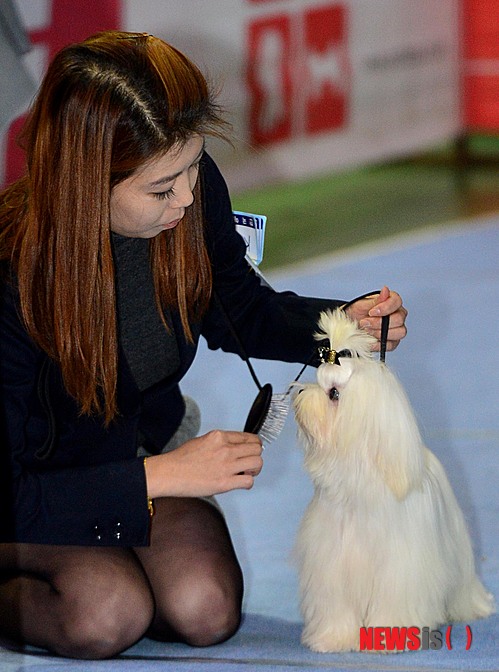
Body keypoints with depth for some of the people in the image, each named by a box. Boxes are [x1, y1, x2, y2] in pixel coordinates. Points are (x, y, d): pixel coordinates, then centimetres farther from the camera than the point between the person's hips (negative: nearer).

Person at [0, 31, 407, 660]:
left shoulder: (193, 191, -20)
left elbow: (236, 311, 5)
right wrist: (159, 478, -34)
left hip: (144, 454, 5)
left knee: (206, 612, -18)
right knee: (109, 614, -30)